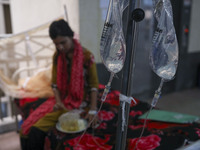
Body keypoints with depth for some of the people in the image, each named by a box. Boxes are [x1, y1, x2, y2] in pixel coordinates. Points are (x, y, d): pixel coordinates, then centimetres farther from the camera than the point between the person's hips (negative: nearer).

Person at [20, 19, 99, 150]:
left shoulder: (86, 56, -13)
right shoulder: (57, 56, 3)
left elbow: (94, 85, -11)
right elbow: (55, 83, 5)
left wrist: (92, 110, -17)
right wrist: (58, 101, -11)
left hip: (78, 101, -5)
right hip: (62, 98, 6)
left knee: (37, 131, -18)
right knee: (28, 127, -9)